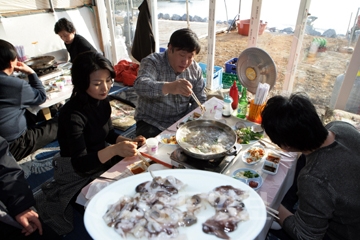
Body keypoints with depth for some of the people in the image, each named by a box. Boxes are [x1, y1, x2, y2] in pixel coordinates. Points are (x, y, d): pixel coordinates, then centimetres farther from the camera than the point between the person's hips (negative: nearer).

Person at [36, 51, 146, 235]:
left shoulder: (102, 100, -8)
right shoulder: (72, 114, -29)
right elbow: (80, 164, -31)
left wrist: (128, 141, -14)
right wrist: (114, 150, -46)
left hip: (102, 161, 7)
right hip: (78, 173, -6)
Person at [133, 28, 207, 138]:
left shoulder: (195, 69, 0)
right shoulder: (152, 62, -15)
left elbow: (200, 100, 5)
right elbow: (140, 85, -35)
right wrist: (168, 87, -54)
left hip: (182, 122, 5)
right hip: (152, 124, -4)